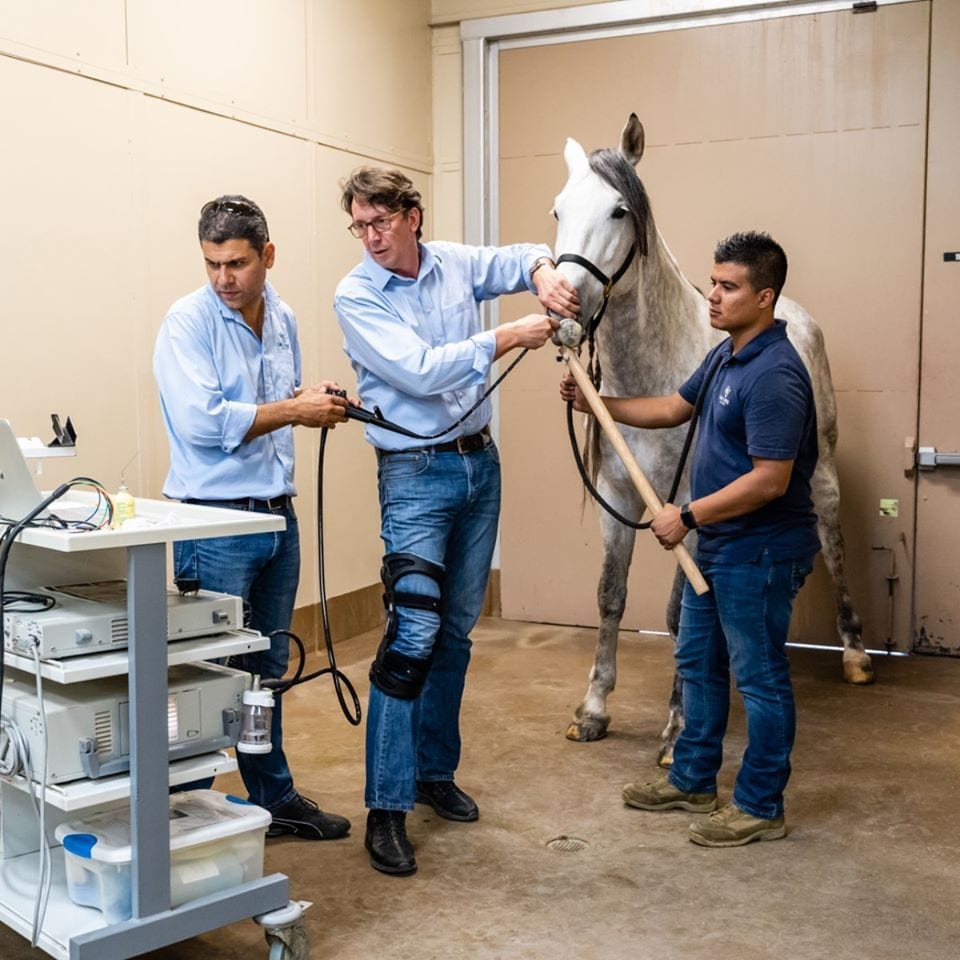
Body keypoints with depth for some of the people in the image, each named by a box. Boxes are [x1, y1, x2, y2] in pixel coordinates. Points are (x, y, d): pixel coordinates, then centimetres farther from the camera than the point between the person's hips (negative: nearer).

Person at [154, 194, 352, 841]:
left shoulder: (283, 319, 8)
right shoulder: (189, 322, -12)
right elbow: (202, 422, -23)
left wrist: (316, 400, 1)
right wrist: (294, 410, -17)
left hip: (278, 517, 7)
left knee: (268, 668, 17)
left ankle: (275, 797, 31)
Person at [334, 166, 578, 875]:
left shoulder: (455, 263, 4)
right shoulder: (357, 296, -11)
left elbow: (519, 259, 15)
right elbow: (419, 370, -21)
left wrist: (544, 272, -9)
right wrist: (509, 338, -20)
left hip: (480, 463, 6)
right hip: (417, 475, -6)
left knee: (457, 630, 13)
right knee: (413, 635, -14)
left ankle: (435, 770, 27)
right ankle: (387, 808, -6)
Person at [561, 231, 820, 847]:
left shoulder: (774, 374, -24)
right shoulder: (727, 355, 7)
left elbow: (770, 480, -28)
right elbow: (674, 409, 19)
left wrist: (688, 515, -22)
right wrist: (598, 403, 9)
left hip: (760, 553, -10)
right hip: (717, 545, 10)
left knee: (758, 677, 3)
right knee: (699, 662, 19)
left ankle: (761, 807, 18)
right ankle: (693, 780, 34)